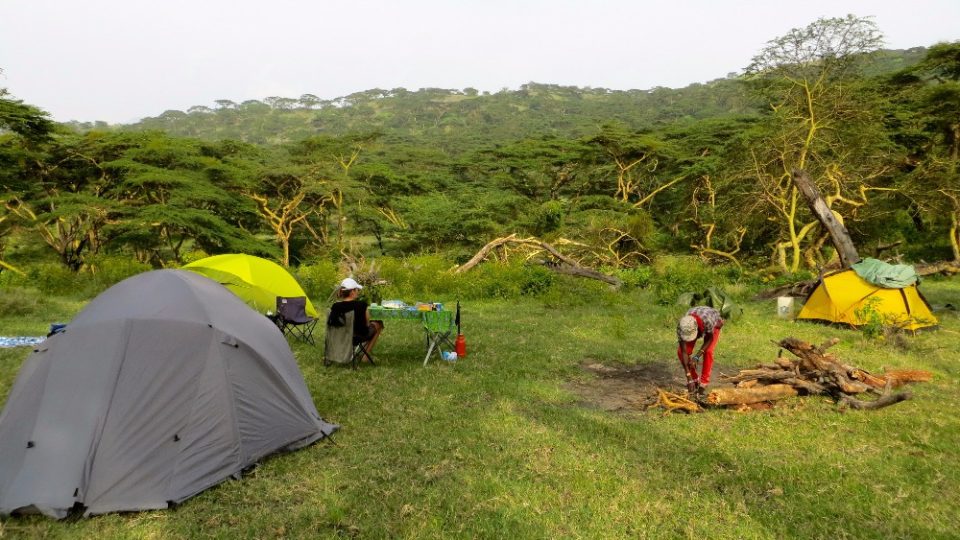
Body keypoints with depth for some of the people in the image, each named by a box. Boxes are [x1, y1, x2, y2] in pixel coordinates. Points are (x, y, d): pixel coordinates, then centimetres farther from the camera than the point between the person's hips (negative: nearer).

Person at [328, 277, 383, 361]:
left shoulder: (335, 306, -16)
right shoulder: (362, 305, -26)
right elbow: (367, 324, -12)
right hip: (359, 337, -5)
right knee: (378, 323, 26)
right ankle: (367, 352, 29)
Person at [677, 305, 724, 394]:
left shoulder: (707, 320, -46)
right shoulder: (681, 326, -37)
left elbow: (710, 338, -23)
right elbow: (684, 352, -31)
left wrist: (696, 357, -30)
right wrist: (689, 378, -31)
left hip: (714, 325, -2)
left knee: (708, 351, -24)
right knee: (680, 352, -14)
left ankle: (703, 383, -10)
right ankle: (694, 379, 3)